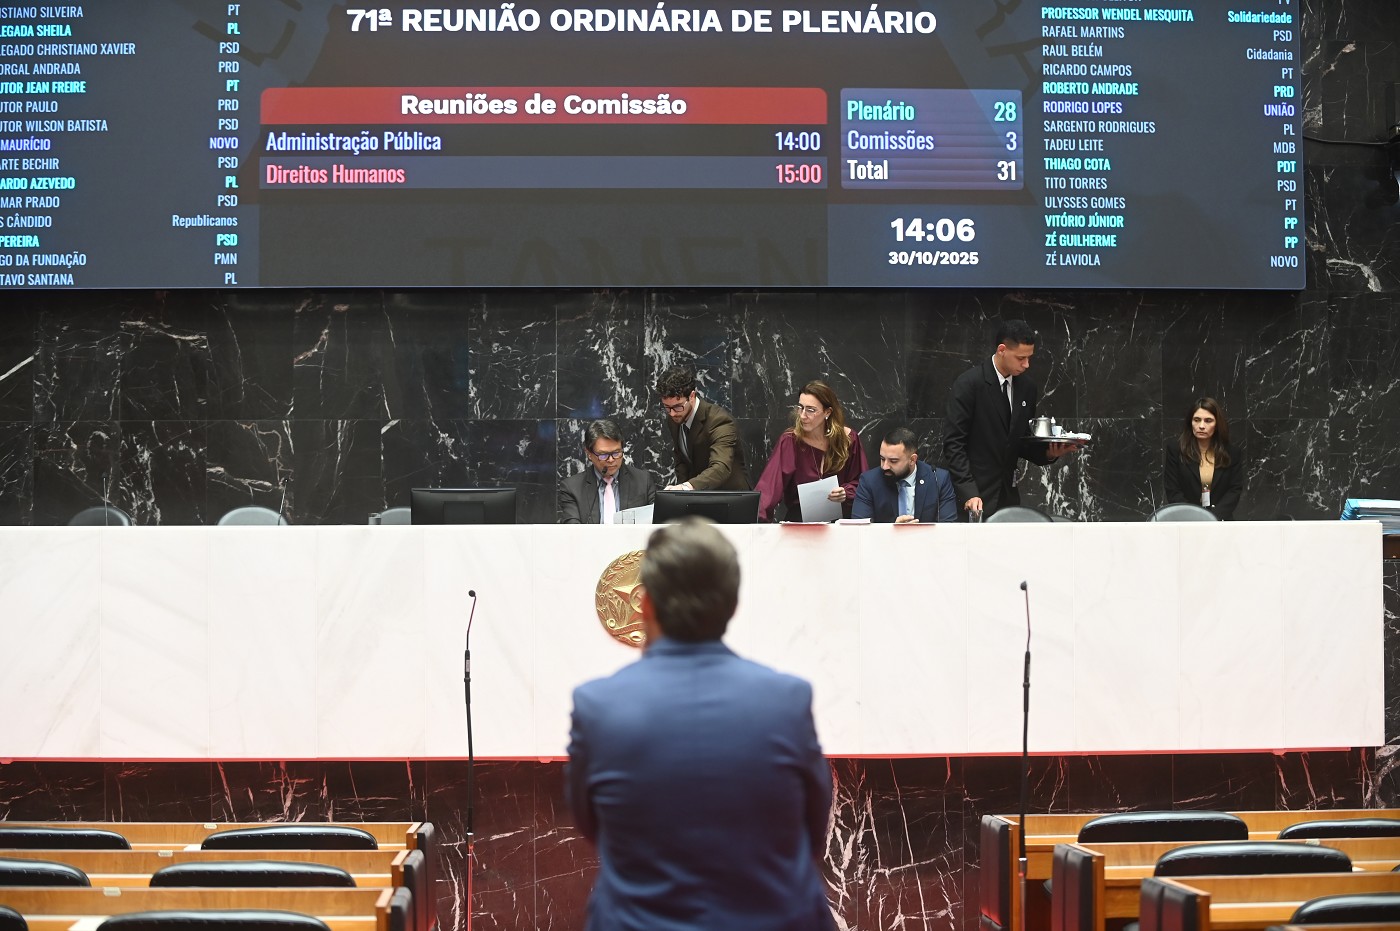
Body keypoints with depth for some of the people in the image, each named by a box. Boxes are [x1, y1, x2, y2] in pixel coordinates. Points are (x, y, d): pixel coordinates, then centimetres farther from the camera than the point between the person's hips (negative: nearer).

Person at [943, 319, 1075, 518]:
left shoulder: (1027, 387, 7)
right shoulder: (969, 383, -10)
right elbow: (953, 443, -12)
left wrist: (1048, 452, -5)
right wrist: (969, 493, -20)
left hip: (1007, 495, 5)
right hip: (974, 495, -5)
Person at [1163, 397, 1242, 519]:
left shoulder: (1230, 452, 6)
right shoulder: (1175, 450, 1)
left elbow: (1235, 489, 5)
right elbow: (1173, 492, -1)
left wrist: (1215, 516, -10)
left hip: (1219, 519, 2)